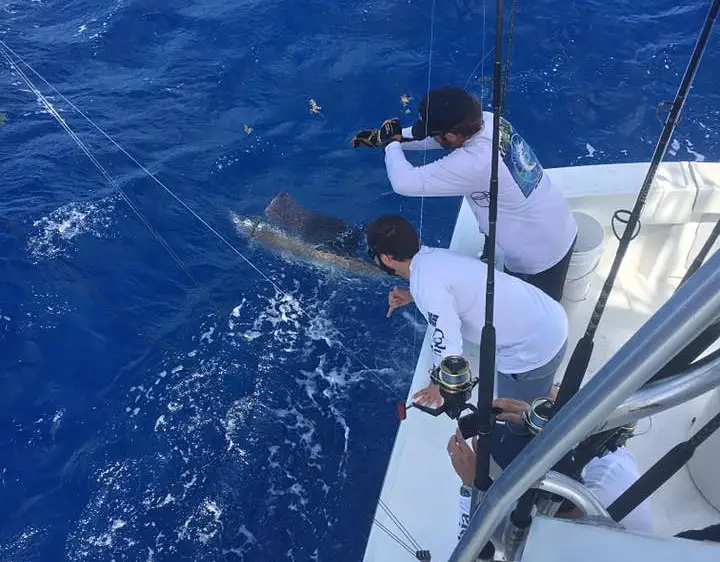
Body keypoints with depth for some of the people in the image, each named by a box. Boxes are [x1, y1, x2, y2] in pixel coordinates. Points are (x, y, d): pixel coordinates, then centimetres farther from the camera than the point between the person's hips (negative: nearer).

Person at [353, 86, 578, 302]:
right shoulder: (487, 120, -11)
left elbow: (404, 182, -35)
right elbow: (434, 136, 6)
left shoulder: (474, 163, -37)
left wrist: (391, 143, -16)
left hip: (539, 260, -7)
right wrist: (383, 137, 8)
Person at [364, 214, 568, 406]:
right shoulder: (435, 254, 1)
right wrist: (411, 295, 13)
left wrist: (438, 387, -5)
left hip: (532, 351, -8)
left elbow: (447, 347, -23)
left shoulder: (426, 285, -24)